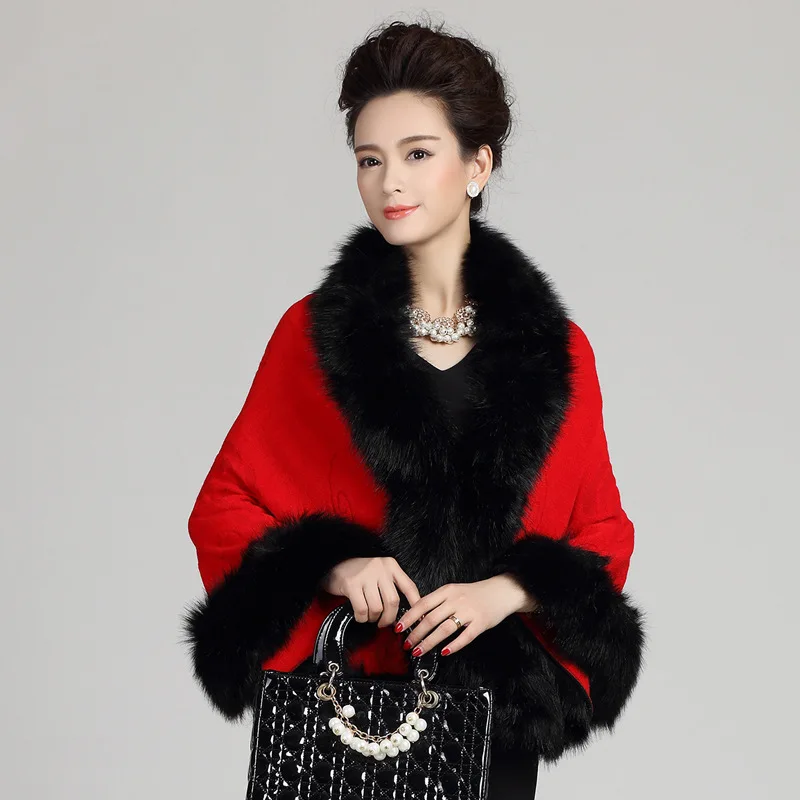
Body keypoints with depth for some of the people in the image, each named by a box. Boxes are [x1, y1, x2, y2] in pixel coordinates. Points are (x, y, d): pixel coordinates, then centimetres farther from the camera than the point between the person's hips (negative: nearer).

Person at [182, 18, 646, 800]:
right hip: (340, 694, -1)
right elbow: (224, 508, 2)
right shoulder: (313, 332, 0)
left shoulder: (556, 352, 2)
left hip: (497, 704, 1)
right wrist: (328, 566, -15)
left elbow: (603, 536, 5)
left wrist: (506, 592, -13)